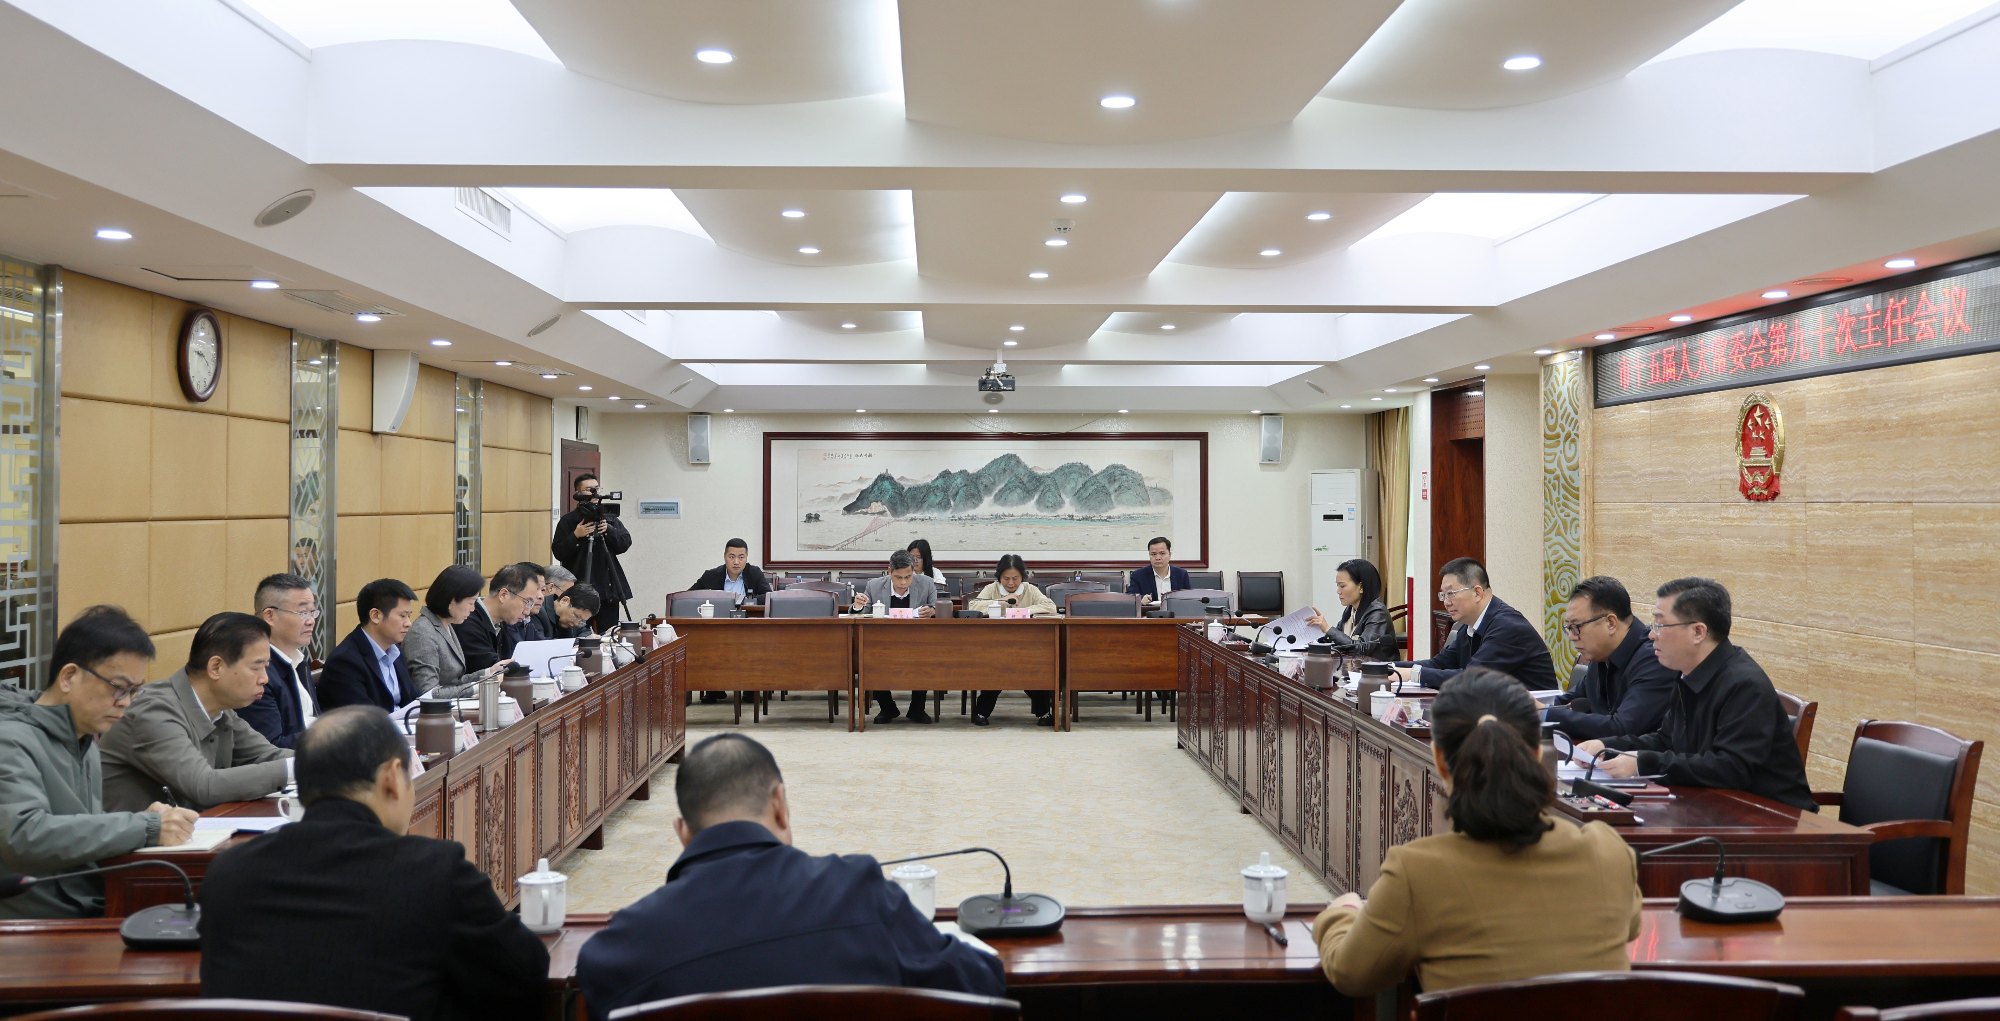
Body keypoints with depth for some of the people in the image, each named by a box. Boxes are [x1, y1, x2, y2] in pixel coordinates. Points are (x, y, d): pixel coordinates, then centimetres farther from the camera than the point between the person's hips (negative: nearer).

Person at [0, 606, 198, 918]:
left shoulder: (86, 743, 13)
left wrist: (148, 823, -6)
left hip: (94, 914, 7)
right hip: (43, 927, -7)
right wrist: (145, 827, -24)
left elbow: (85, 834, 13)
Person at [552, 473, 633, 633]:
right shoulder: (567, 521, 2)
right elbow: (558, 553, -3)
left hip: (608, 589, 3)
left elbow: (625, 543, 5)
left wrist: (609, 530, -10)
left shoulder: (610, 518, 13)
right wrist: (575, 536, -16)